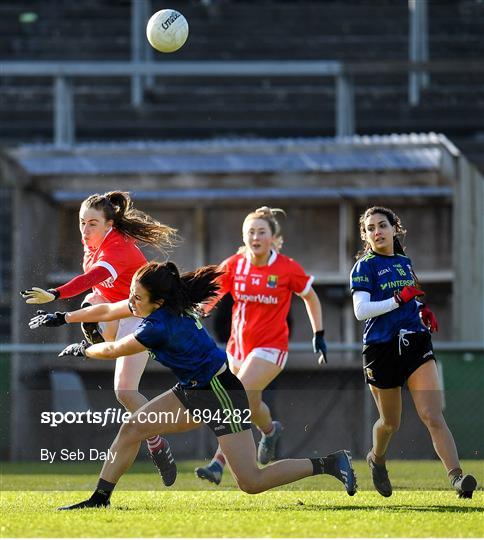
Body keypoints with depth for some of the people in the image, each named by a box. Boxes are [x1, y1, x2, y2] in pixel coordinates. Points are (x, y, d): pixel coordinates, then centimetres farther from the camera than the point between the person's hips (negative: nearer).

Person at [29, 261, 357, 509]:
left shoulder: (160, 327, -26)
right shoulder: (155, 307, -1)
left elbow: (112, 351, -9)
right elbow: (106, 311, 16)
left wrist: (83, 350, 9)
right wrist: (62, 318, 20)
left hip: (220, 393, -10)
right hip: (194, 391, 10)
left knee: (251, 482, -12)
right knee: (132, 428, 5)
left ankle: (329, 464, -2)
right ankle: (100, 498, 14)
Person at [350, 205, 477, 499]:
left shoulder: (405, 262, 13)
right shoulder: (365, 266, -4)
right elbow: (361, 310, -16)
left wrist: (422, 311, 11)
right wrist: (398, 300, -24)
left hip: (416, 342, 3)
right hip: (382, 349, -3)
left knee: (433, 416, -13)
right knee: (391, 422, 12)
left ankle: (457, 476, -24)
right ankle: (377, 458, 44)